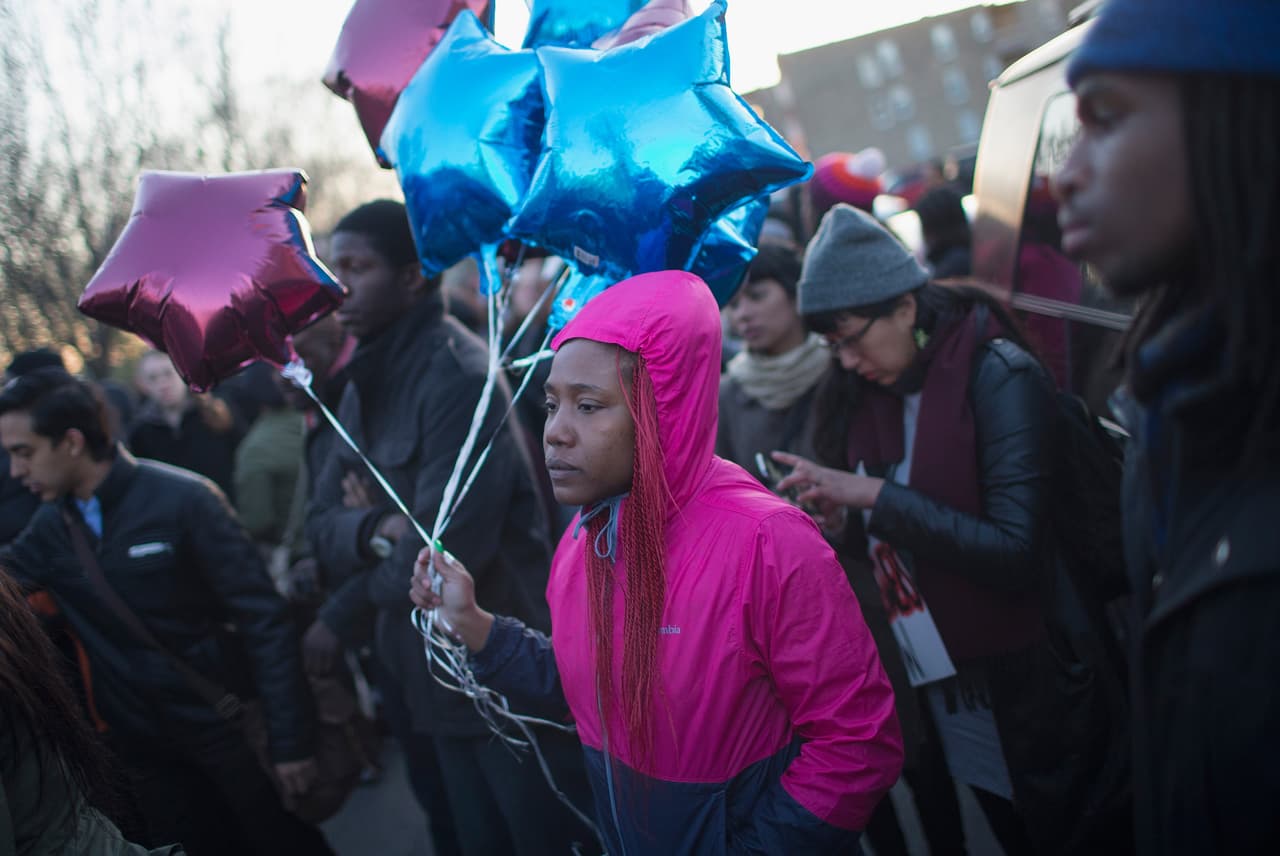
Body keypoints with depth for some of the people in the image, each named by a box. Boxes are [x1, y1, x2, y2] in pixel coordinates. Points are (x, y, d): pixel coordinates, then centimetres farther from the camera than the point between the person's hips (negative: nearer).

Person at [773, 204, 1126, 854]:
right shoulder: (872, 392, 3)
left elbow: (1015, 553, -25)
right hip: (939, 684, 6)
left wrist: (874, 494, -25)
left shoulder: (999, 377, -17)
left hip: (1026, 690, -6)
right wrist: (844, 522, -9)